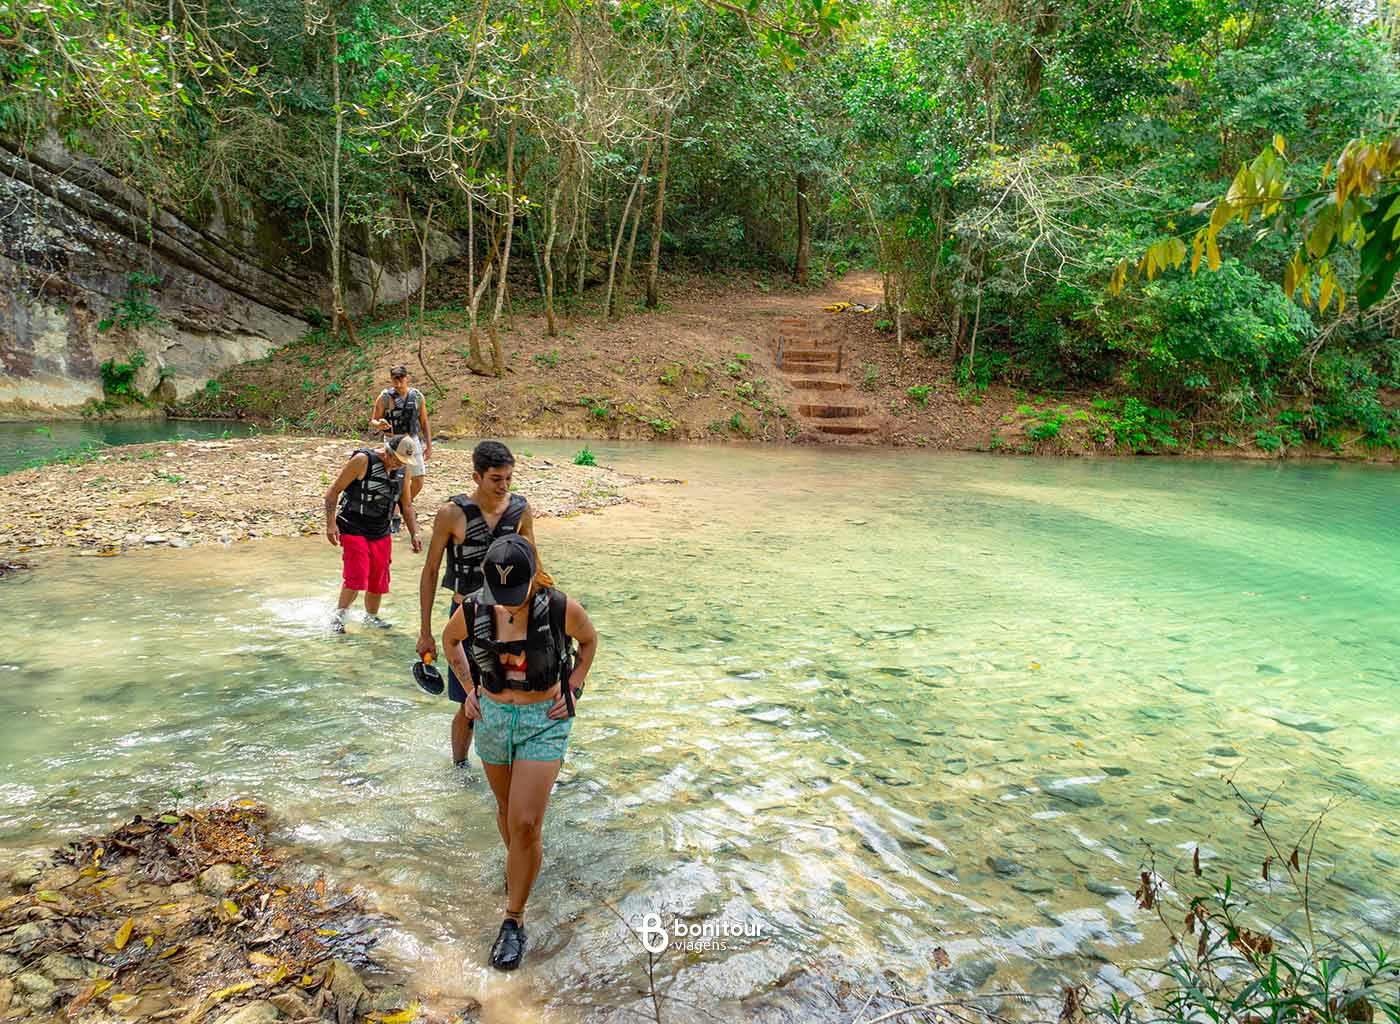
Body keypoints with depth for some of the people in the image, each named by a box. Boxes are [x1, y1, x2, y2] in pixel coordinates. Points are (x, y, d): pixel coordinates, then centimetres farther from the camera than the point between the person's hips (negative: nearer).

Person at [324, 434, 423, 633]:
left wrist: (414, 533, 8)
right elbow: (333, 491, -11)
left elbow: (406, 505, 16)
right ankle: (338, 615, 7)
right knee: (356, 576, -13)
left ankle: (371, 616, 30)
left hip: (381, 533, 6)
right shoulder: (363, 460, -14)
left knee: (379, 579, 9)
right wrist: (331, 524, -17)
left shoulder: (402, 470, 4)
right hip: (353, 529, -6)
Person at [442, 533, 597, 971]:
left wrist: (572, 690, -4)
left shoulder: (561, 609, -20)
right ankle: (519, 861, 52)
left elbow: (589, 640, 2)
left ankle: (514, 921, 9)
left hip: (545, 722, -3)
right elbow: (449, 640, 11)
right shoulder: (473, 610, -13)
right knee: (507, 808, 20)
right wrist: (468, 687, 3)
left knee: (525, 822, -9)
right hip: (492, 717, 3)